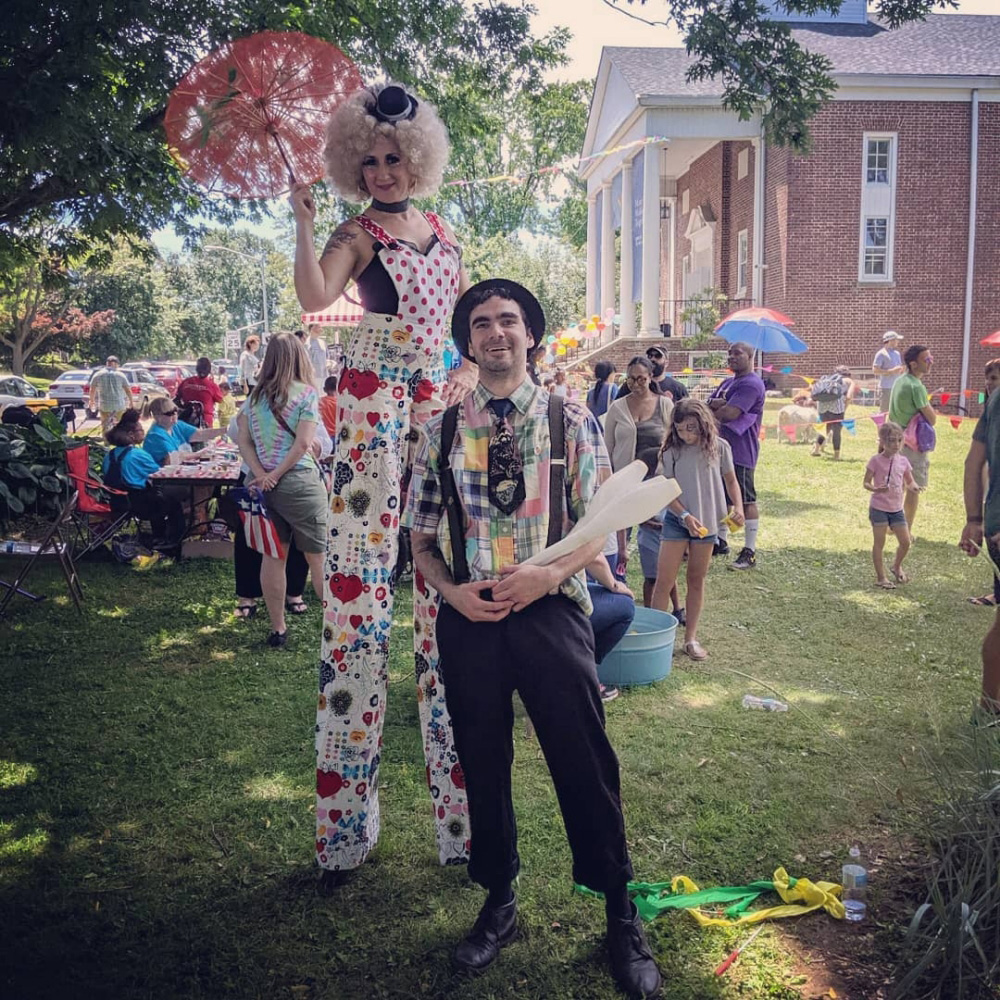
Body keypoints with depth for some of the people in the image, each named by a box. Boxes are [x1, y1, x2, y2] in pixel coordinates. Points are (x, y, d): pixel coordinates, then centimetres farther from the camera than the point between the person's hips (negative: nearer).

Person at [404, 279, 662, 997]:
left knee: (586, 767, 4)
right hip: (469, 619, 2)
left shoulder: (570, 419, 2)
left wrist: (549, 574, -15)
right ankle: (499, 905, 36)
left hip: (552, 613, -2)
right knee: (483, 768, 14)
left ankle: (622, 917, 26)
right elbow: (422, 533, 9)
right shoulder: (442, 429, 6)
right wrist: (454, 591, -9)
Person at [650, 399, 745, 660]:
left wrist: (738, 506, -11)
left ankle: (691, 637, 20)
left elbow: (730, 481, 6)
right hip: (676, 521, -1)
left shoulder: (719, 447, -4)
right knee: (664, 580, -6)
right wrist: (686, 516, -18)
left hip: (707, 521, 1)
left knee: (696, 581, 11)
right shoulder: (672, 452, -6)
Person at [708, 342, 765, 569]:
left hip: (741, 452, -10)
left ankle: (750, 553, -1)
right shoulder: (728, 383, 18)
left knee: (746, 501, -5)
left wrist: (712, 410, -4)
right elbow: (708, 405, 9)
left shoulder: (751, 384, -14)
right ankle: (720, 542, 32)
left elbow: (729, 413, -23)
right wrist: (719, 404, -13)